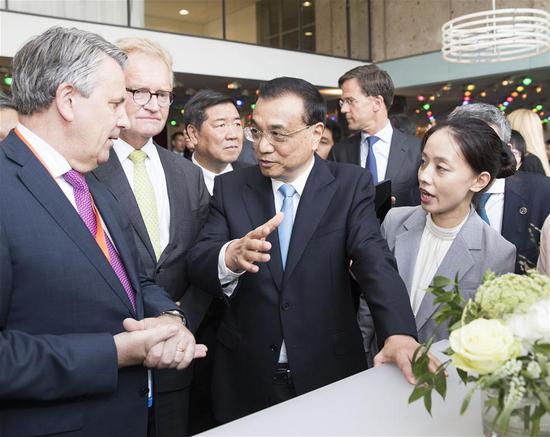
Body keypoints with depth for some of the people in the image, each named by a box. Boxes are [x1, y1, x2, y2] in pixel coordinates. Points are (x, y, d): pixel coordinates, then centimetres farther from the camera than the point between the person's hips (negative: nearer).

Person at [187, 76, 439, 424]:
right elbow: (197, 263, -10)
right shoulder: (231, 187, 0)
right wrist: (230, 257, -33)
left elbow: (375, 261, -17)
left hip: (328, 371, -1)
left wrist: (399, 333, -34)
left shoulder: (350, 185, -5)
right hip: (246, 377, 2)